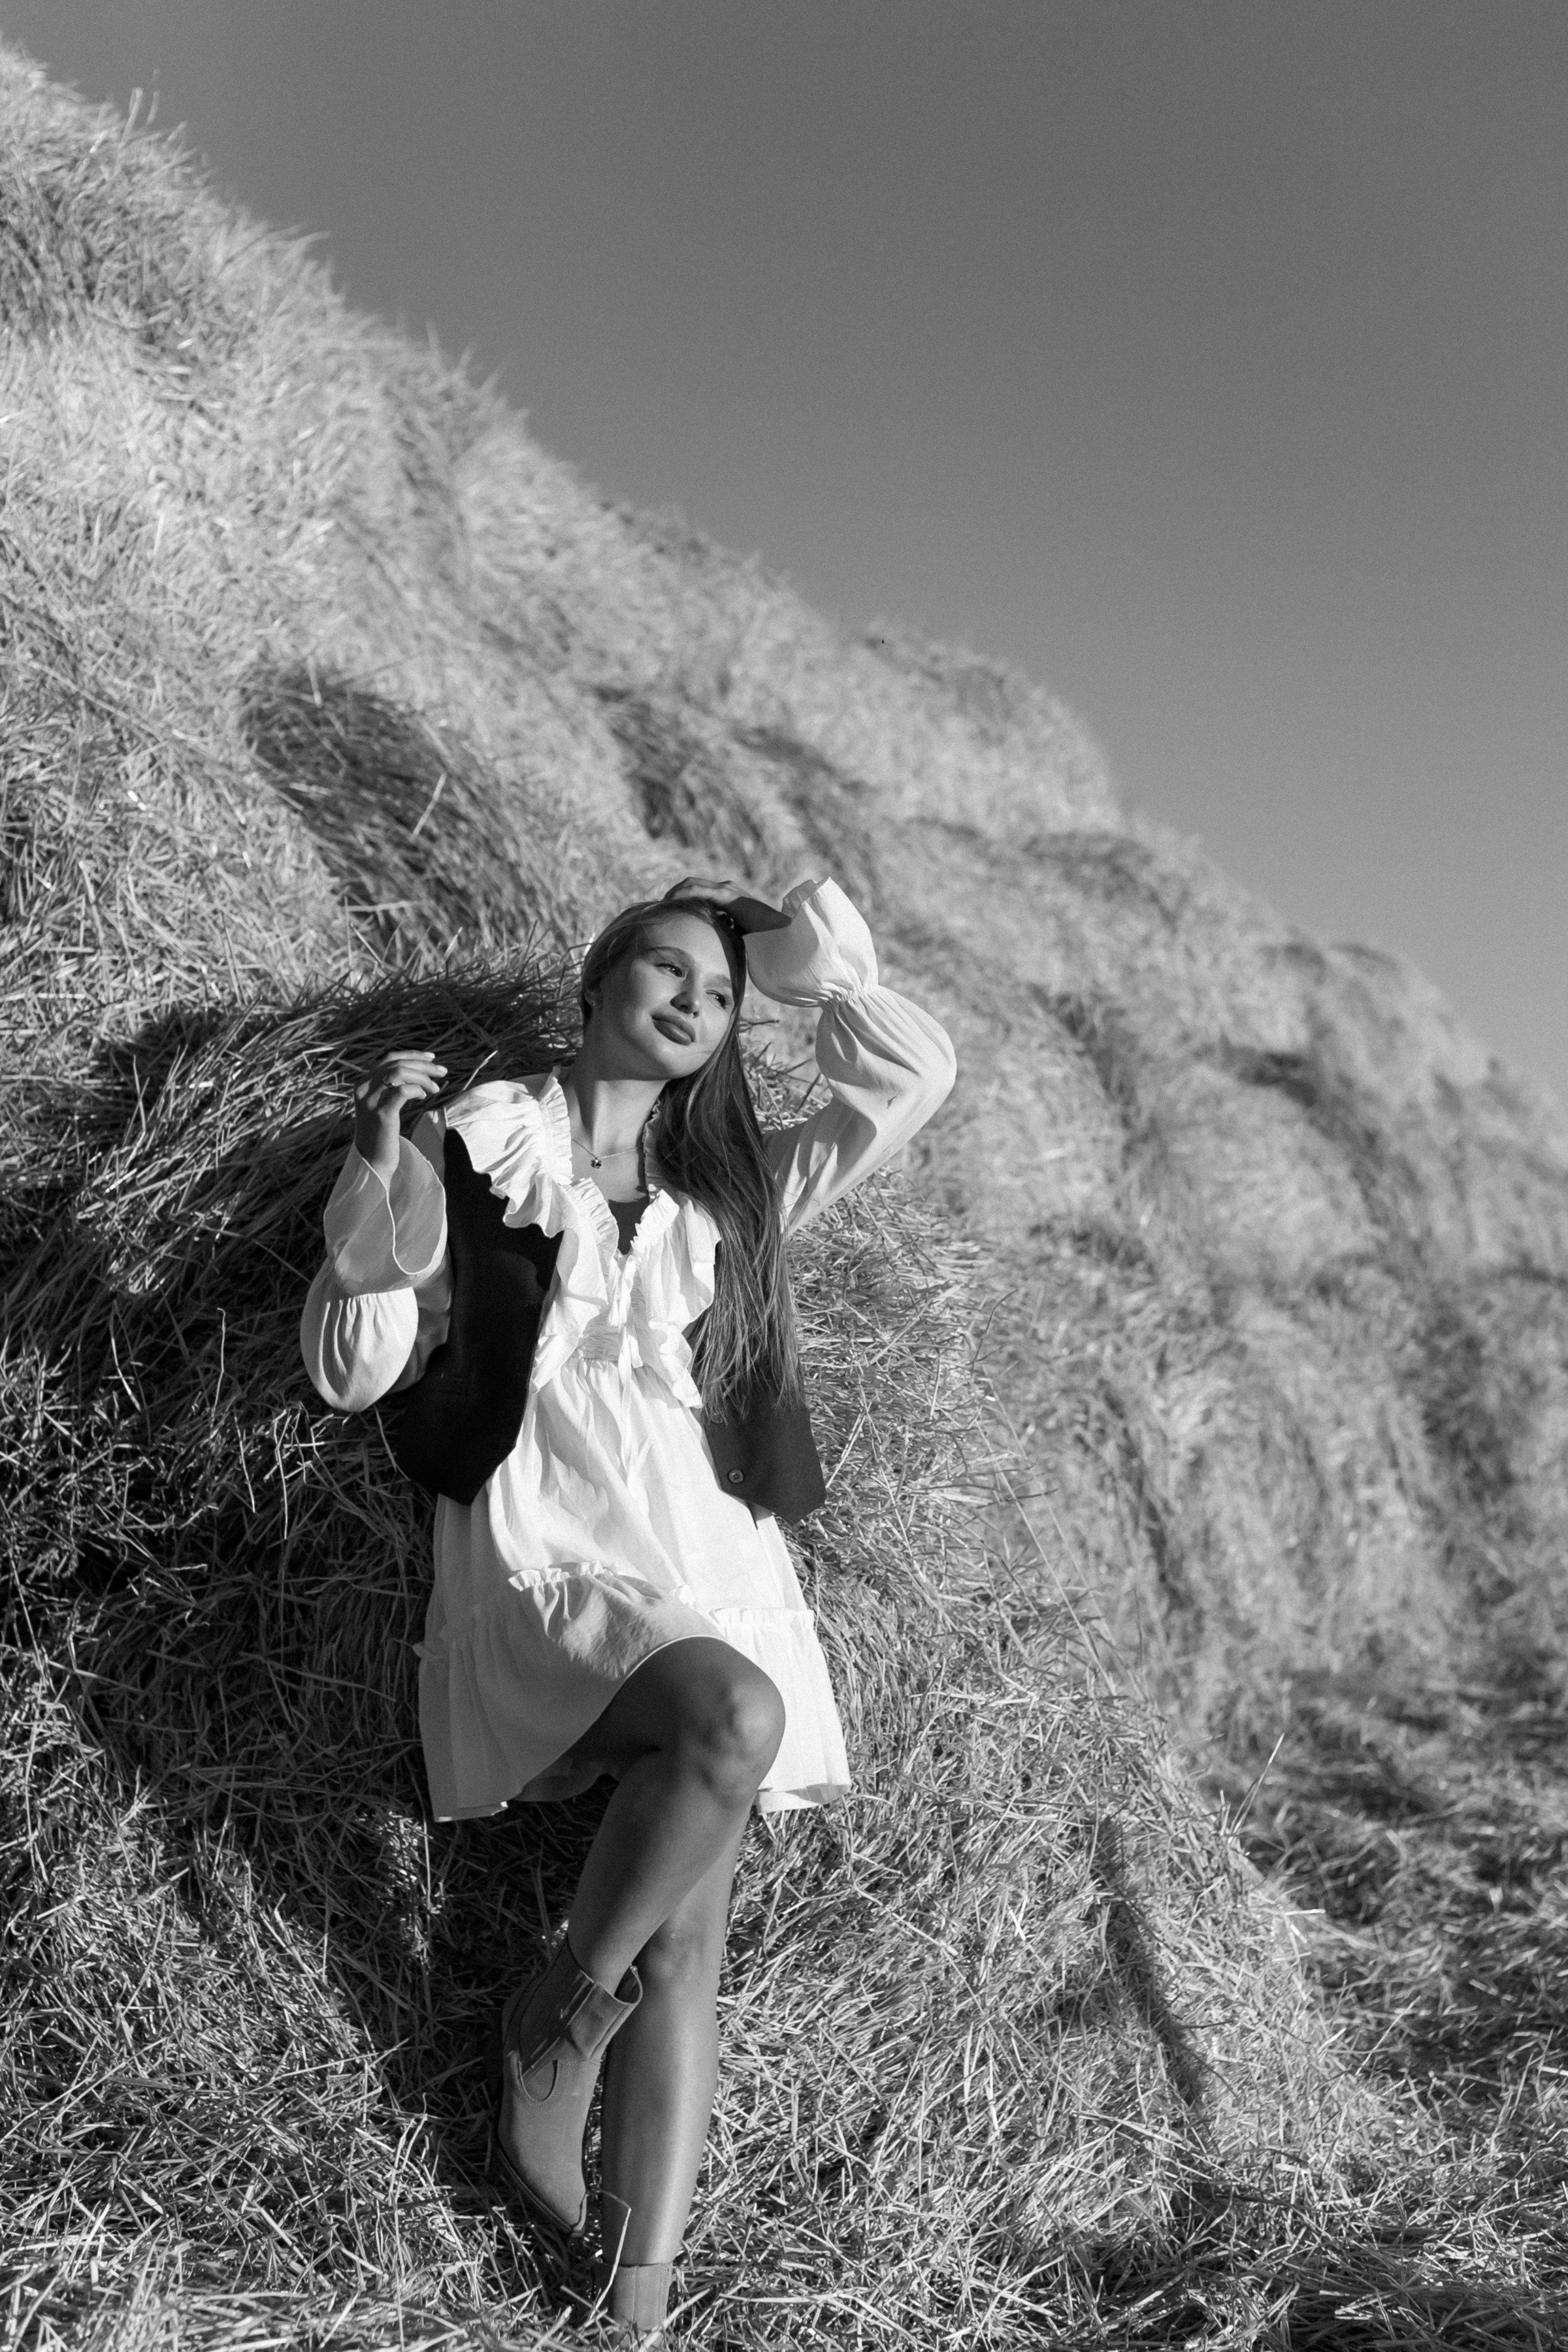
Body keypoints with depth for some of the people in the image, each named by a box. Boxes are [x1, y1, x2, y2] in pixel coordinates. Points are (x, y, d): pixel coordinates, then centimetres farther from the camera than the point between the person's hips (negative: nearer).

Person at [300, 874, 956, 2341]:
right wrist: (381, 1196, -15)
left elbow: (914, 1078, 19)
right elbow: (351, 1375, 1)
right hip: (548, 1560, -4)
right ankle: (548, 2034, -10)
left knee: (686, 1943, -8)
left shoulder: (732, 1190, 19)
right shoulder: (479, 1147, 7)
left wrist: (811, 955, 16)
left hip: (719, 1570, 4)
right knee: (736, 1713, -32)